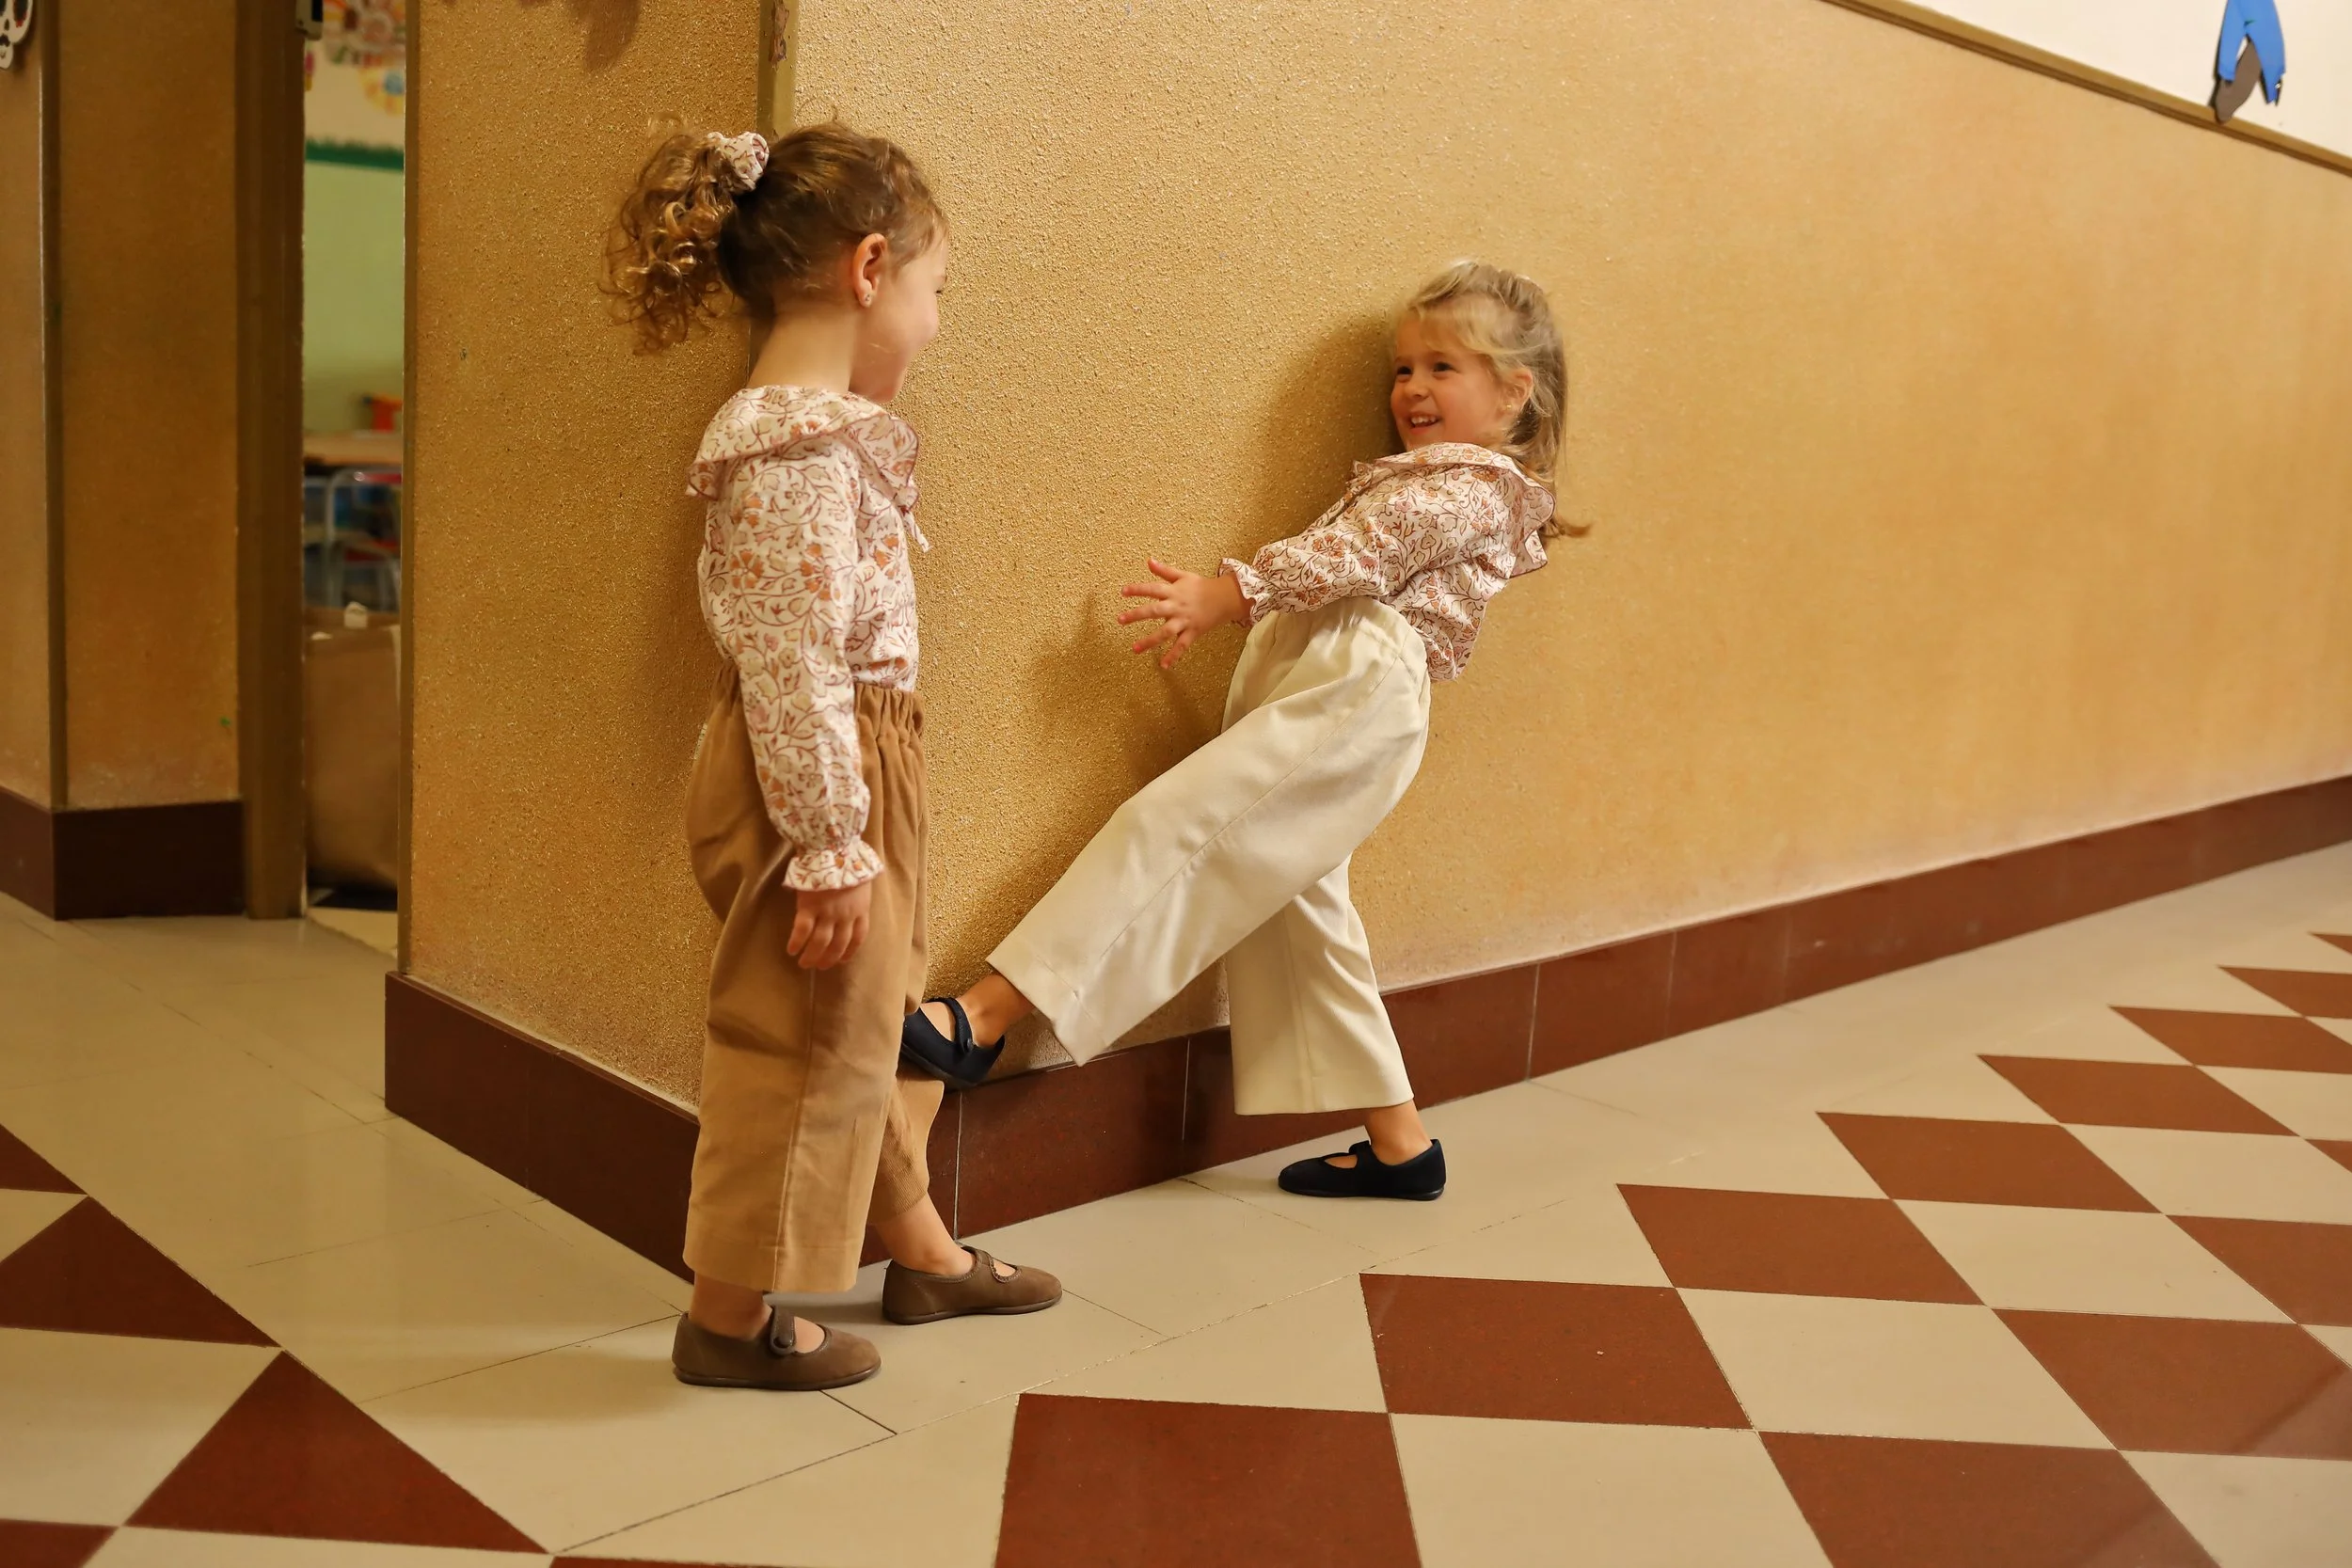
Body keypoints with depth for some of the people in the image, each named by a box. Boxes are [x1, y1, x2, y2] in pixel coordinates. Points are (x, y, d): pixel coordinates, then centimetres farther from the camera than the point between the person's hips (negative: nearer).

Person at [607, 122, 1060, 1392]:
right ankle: (731, 1318, 20)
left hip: (854, 765, 11)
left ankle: (920, 1250, 40)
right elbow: (793, 669, -26)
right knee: (802, 1047, 3)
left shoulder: (811, 427, 10)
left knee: (873, 1020, 22)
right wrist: (831, 848, -23)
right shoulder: (802, 450, -22)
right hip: (814, 778, -11)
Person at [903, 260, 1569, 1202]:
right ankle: (1398, 1145, 14)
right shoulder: (1421, 484, 33)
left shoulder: (1476, 486, 3)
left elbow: (1357, 555, -12)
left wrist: (1227, 593, -22)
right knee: (1293, 911, 9)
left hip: (1355, 682, -10)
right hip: (1306, 680, 10)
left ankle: (987, 1016, -25)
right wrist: (1220, 605, 10)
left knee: (1168, 824, -20)